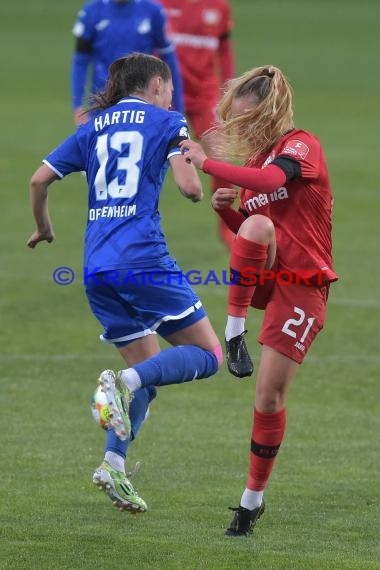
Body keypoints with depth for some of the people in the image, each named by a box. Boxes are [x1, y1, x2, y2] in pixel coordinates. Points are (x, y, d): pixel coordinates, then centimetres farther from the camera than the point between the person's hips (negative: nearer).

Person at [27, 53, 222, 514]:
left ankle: (113, 463, -2)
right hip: (142, 257, -6)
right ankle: (125, 382, -23)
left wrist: (43, 228, 32)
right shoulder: (166, 122, 3)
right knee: (207, 354, 1)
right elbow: (190, 187, -9)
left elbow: (39, 180, 15)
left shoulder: (94, 126, 19)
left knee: (147, 372, 16)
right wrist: (198, 189, 15)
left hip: (96, 266, 7)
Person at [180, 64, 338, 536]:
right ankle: (235, 332, -21)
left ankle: (253, 498, 9)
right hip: (261, 276, 5)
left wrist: (206, 164, -26)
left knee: (270, 396, -7)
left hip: (301, 285, -5)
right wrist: (226, 209, -1)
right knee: (258, 224, -32)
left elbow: (272, 180, -31)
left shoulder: (302, 145, -8)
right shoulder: (255, 160, 14)